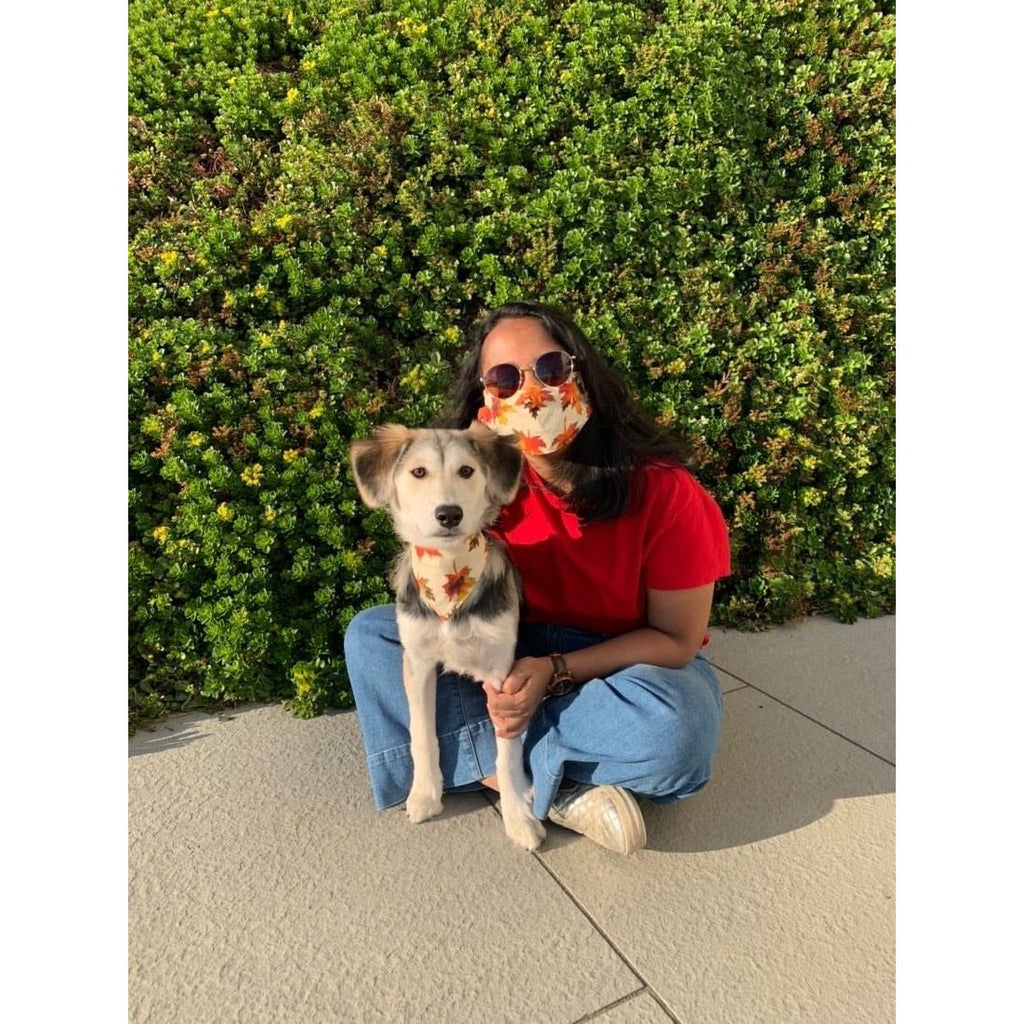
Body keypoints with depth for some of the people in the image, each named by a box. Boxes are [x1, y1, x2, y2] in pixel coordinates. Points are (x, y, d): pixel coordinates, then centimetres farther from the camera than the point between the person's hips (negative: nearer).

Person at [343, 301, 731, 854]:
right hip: (513, 653, 4)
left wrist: (554, 672, -25)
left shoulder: (663, 490, -21)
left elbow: (676, 639, -14)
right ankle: (564, 791, -22)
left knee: (670, 725, -37)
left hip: (630, 664, -3)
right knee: (369, 636, -14)